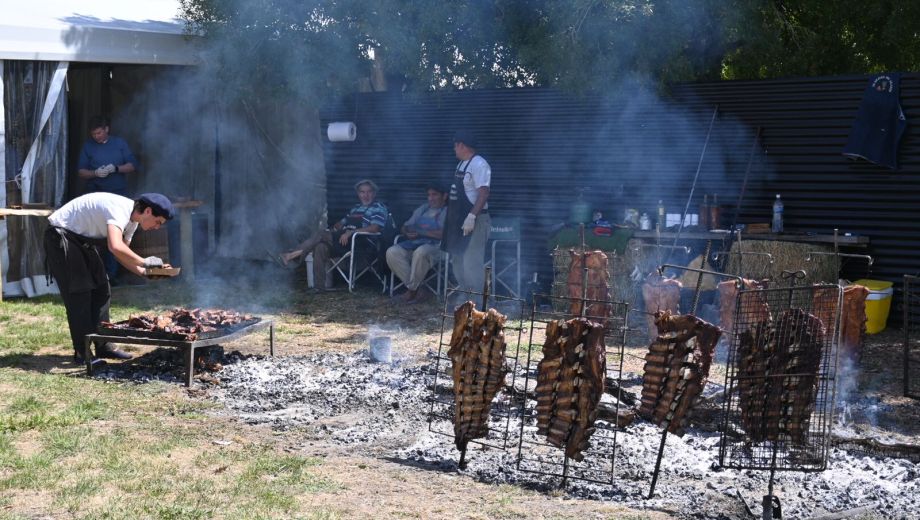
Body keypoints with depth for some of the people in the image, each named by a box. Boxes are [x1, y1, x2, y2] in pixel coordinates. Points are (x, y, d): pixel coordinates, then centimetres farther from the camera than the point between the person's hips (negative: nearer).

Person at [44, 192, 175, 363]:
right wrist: (144, 262, -34)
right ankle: (82, 352, -6)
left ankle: (103, 346, 14)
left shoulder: (132, 220, 0)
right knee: (79, 292, -11)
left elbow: (122, 252, 7)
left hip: (83, 240, 10)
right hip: (61, 236, -10)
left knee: (101, 289, 8)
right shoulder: (120, 209, -31)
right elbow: (115, 247, -45)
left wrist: (143, 271, -8)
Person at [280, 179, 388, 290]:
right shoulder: (355, 208, 29)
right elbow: (342, 223, 31)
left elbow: (374, 228, -12)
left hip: (363, 243, -7)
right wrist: (334, 228, 6)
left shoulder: (379, 208, 3)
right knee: (321, 247, -23)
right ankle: (319, 286, -27)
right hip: (344, 240, 7)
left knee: (322, 235, -20)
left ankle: (294, 254, -18)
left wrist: (350, 232, -19)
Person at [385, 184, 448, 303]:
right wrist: (407, 232, -1)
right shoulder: (422, 209, 26)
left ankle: (412, 289, -23)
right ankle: (417, 290, -23)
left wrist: (421, 232, -12)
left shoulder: (448, 212, 5)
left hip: (434, 246, -6)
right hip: (413, 244, 6)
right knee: (392, 252, -23)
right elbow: (404, 227, 24)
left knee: (420, 252, -41)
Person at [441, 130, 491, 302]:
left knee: (471, 263, -12)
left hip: (473, 221, -10)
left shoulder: (479, 165, -15)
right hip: (459, 219, 10)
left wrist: (471, 217, -28)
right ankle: (465, 297, 24)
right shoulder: (461, 164, 15)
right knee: (457, 260, 15)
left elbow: (484, 193, -23)